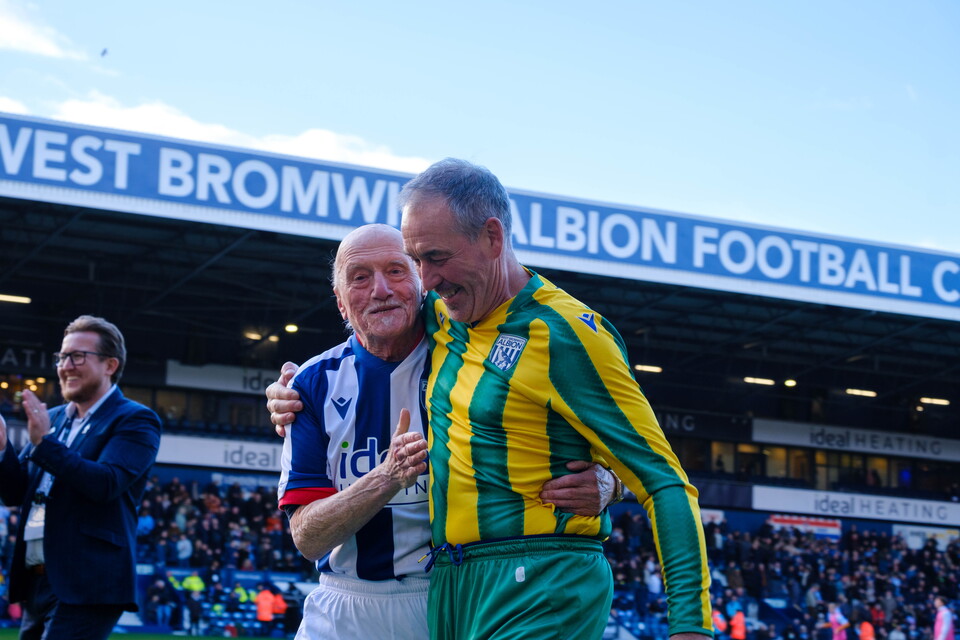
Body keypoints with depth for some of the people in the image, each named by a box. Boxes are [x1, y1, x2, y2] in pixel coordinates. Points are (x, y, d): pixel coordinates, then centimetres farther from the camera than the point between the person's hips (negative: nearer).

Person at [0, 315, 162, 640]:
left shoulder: (135, 420, -4)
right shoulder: (52, 419, 18)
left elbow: (106, 484, -19)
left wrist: (45, 442, -21)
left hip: (85, 586, -8)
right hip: (36, 582, 8)